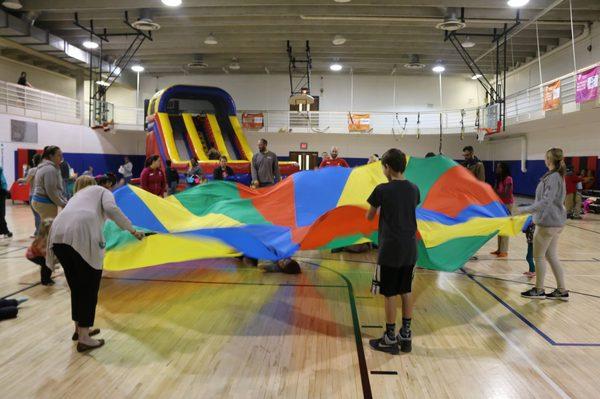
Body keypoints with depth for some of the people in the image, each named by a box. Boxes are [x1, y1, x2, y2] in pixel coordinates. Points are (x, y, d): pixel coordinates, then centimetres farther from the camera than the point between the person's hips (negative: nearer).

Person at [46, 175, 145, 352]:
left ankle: (79, 329, 34)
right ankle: (84, 338, 8)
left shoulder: (76, 196, 39)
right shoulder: (102, 190, 26)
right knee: (89, 287, 6)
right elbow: (111, 209, 1)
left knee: (76, 286, 21)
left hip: (58, 234, 6)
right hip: (82, 234, -6)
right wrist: (132, 230, 6)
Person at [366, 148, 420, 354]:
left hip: (390, 248, -5)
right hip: (410, 248, 6)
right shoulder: (414, 189, 4)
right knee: (406, 291, 14)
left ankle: (390, 339, 12)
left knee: (390, 293, 3)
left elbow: (369, 216, 1)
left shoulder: (382, 190, -11)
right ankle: (406, 336, 22)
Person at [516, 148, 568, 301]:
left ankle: (539, 290, 15)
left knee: (538, 257, 4)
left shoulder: (553, 177, -19)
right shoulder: (558, 176, 11)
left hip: (547, 223, -9)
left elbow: (546, 201, -27)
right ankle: (562, 291, 20)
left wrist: (524, 210, -30)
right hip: (556, 222, 9)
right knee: (551, 256, 15)